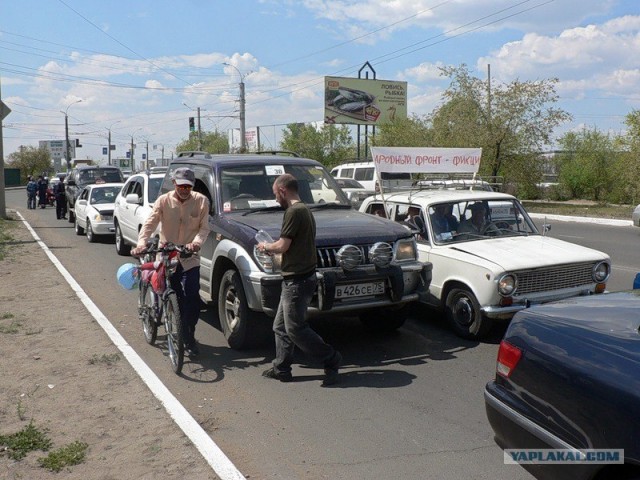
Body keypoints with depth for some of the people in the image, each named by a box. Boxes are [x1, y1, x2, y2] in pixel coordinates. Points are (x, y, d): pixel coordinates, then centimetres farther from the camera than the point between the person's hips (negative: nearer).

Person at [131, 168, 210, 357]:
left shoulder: (201, 201, -3)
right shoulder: (163, 201, -3)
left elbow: (204, 227, -6)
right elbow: (150, 223, -11)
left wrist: (197, 241, -26)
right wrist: (141, 243, -28)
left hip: (190, 258, 0)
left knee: (192, 298, -10)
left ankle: (188, 337, 6)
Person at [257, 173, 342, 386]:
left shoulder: (294, 211, -16)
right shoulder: (304, 209, 16)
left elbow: (283, 246, -18)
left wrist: (266, 246, 1)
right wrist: (271, 248, 18)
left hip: (297, 280, -11)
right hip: (297, 279, 11)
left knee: (296, 329, -4)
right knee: (281, 326, 15)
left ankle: (331, 359, 4)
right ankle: (281, 368, 22)